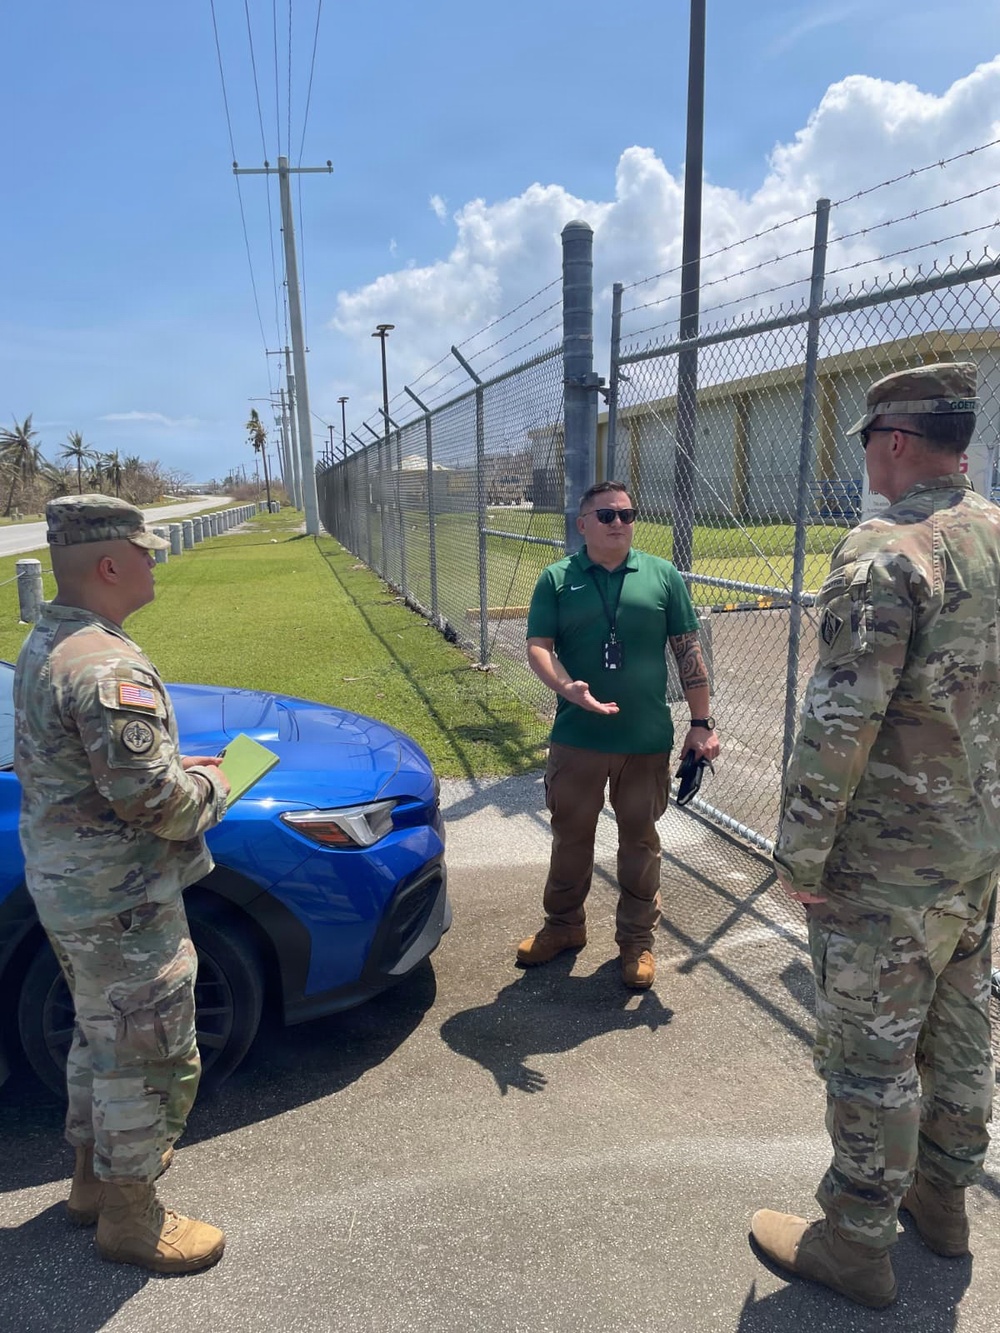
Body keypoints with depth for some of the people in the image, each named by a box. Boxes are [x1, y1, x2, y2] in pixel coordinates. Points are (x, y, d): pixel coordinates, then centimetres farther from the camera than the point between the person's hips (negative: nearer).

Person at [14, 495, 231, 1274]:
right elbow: (151, 800, -29)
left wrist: (174, 767, 8)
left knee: (101, 1036, 27)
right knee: (152, 1061, 8)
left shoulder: (43, 645, 6)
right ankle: (130, 1219, 27)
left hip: (61, 881, 10)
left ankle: (96, 1173, 46)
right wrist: (211, 789, -8)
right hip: (120, 900, -10)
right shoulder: (109, 668, -27)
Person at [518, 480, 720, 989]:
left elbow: (689, 652, 3)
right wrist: (567, 688, -25)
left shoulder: (663, 575, 2)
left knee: (639, 840, 12)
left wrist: (701, 723, 0)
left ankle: (638, 938, 30)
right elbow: (538, 646, -5)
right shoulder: (557, 579, 1)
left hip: (648, 739, 0)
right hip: (577, 737, 0)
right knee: (570, 835, 14)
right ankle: (563, 924, 35)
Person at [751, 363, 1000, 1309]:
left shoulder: (886, 551, -22)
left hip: (886, 860, -8)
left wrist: (800, 849, -17)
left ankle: (855, 1243, 25)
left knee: (869, 1050, 7)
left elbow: (840, 721, -26)